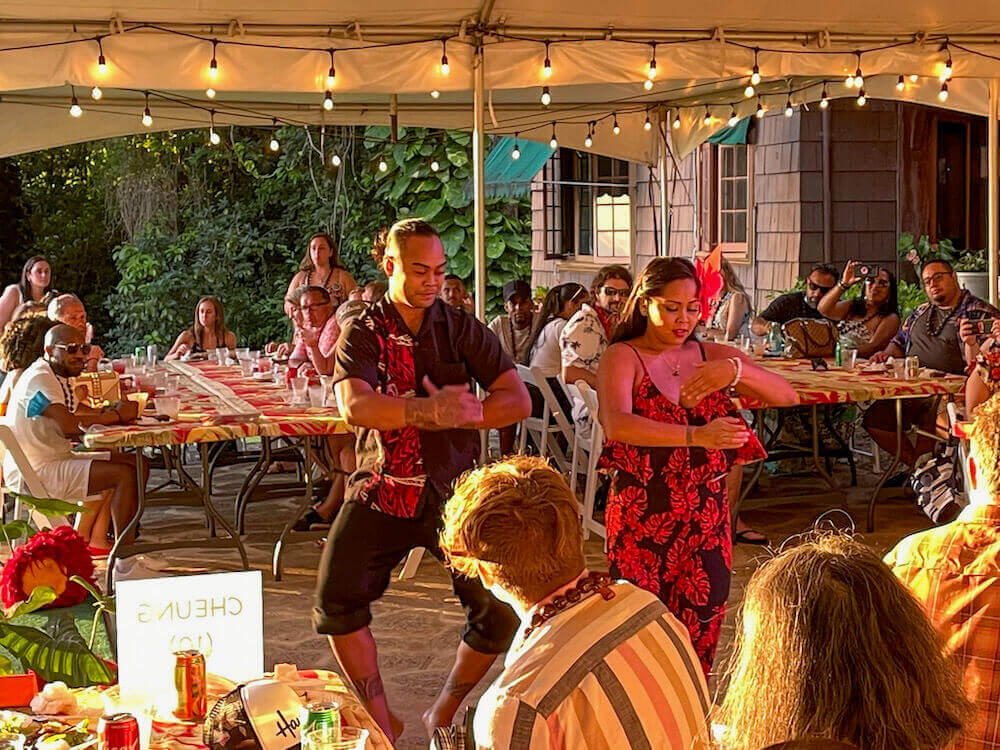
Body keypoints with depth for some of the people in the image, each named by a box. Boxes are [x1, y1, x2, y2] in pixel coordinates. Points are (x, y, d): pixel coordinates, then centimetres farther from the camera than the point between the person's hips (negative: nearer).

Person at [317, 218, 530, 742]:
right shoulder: (362, 335, -1)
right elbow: (356, 408, -19)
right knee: (337, 604, -9)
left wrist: (447, 414, -18)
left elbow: (518, 401, -6)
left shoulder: (463, 330, 3)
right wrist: (433, 410, -28)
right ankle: (380, 719, 12)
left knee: (501, 610, -8)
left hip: (454, 491, 1)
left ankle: (445, 713, 17)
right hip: (381, 491, 0)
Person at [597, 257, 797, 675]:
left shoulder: (713, 357, 9)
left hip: (706, 521, 4)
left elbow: (786, 396, -3)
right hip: (640, 522, -4)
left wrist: (735, 370, -23)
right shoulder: (623, 358, -3)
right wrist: (695, 436, -37)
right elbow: (616, 424, -24)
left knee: (698, 638, 5)